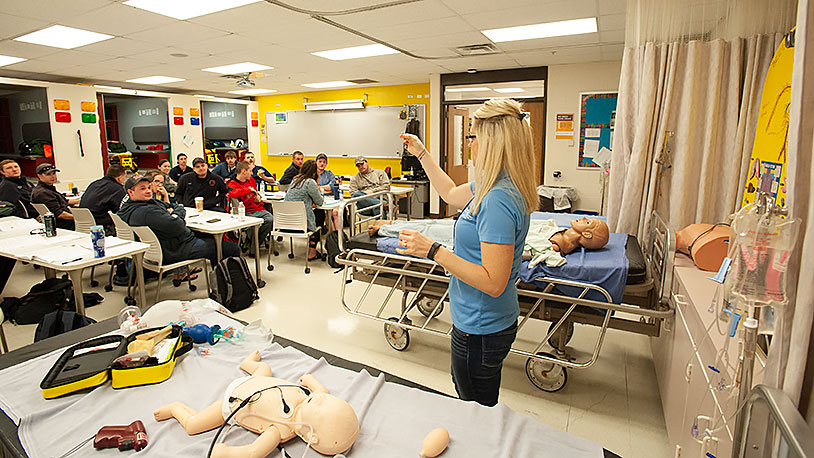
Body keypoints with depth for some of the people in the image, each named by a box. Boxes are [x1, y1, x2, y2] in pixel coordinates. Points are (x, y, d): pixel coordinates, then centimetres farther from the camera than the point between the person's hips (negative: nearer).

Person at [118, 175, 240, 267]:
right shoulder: (146, 211, -23)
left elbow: (180, 208, 15)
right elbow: (177, 227, -28)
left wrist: (174, 213, -8)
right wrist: (175, 217, -6)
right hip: (175, 251, -12)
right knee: (233, 248, -11)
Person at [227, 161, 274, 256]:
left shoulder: (251, 179, 22)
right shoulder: (232, 183, 0)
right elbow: (232, 193, -25)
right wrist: (248, 189, -16)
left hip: (259, 209, 6)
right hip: (247, 212, -6)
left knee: (270, 219, -25)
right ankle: (252, 251, -15)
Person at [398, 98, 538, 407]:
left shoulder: (498, 200, -29)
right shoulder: (492, 186, 2)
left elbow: (493, 283, -31)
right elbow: (451, 194, 20)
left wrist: (433, 250, -29)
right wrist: (421, 153, 22)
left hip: (481, 330, -10)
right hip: (484, 321, 10)